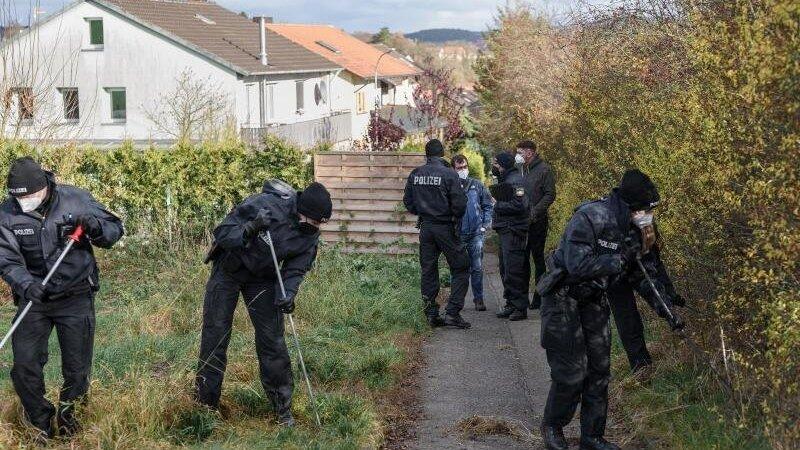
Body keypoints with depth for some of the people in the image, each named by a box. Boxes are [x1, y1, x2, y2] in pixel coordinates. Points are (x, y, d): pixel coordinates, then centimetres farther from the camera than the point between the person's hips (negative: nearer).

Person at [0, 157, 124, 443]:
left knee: (77, 369, 6)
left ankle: (67, 411, 33)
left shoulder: (75, 200, -10)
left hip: (76, 298, -1)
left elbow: (115, 230, -2)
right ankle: (42, 422, 21)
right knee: (24, 367, -1)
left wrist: (93, 226, -24)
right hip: (33, 299, 1)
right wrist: (26, 285, -32)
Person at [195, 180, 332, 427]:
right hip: (229, 269, -3)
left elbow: (296, 269, -11)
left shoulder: (310, 233, -16)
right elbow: (221, 233, -25)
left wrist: (286, 295, -30)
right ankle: (206, 405, 10)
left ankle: (283, 408, 8)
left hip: (263, 278, 3)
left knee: (272, 339, -3)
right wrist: (249, 230, -43)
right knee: (215, 335, -2)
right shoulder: (263, 205, -29)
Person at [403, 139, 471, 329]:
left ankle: (431, 314, 13)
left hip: (425, 228, 5)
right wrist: (456, 218, 6)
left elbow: (408, 201, 8)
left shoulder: (415, 174, 1)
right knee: (460, 269, 5)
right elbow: (460, 203, -14)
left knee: (428, 271, 12)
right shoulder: (449, 174, -13)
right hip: (446, 227, -5)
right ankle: (452, 312, -4)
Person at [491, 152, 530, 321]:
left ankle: (520, 307, -6)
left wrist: (499, 206, -14)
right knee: (505, 270, 14)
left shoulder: (515, 180, -14)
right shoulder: (504, 180, 17)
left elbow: (519, 205, -24)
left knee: (513, 271, -10)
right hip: (505, 231, 11)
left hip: (513, 232, -11)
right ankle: (511, 304, 22)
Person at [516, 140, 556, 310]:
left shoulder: (544, 169, -5)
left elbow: (550, 195, -11)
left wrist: (535, 212, -20)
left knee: (538, 258, -1)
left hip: (537, 222, -6)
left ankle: (539, 297, 5)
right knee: (522, 259, 9)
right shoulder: (521, 170, 15)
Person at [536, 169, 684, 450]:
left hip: (593, 300, 7)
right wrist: (619, 259, -27)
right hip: (562, 298, -7)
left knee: (599, 370, 7)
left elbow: (640, 277, 10)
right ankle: (552, 427, 15)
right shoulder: (589, 218, -25)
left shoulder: (632, 230, 0)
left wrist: (666, 309, 4)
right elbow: (577, 265, -34)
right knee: (571, 372, -8)